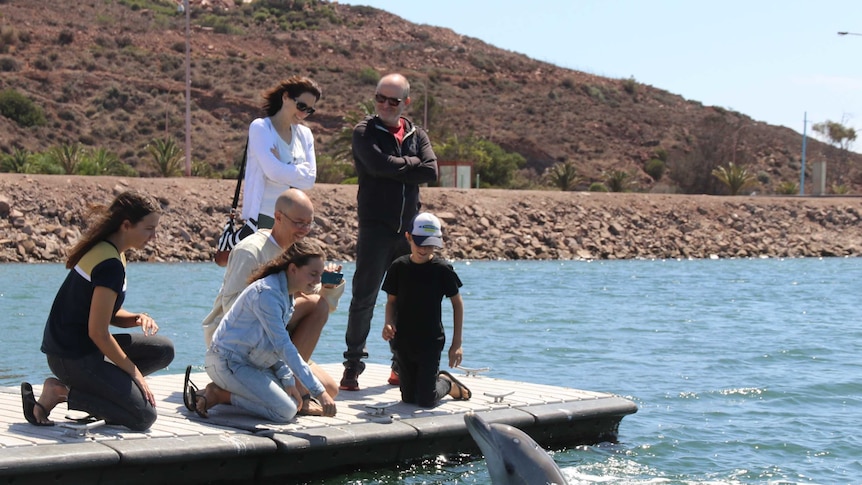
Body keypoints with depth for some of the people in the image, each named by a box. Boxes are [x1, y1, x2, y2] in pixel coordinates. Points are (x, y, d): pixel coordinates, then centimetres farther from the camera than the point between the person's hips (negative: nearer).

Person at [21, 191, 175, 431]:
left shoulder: (102, 249, 9)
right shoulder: (110, 265, -21)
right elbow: (98, 332, -21)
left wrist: (137, 319, -4)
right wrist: (135, 373, -11)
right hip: (72, 358, -10)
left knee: (164, 351, 9)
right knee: (144, 417, -11)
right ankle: (60, 392, -7)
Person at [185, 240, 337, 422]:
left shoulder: (287, 295, 9)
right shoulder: (266, 293, -22)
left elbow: (278, 345, 13)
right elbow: (283, 346, -27)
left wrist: (288, 381, -1)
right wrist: (319, 391, -29)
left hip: (249, 363, 10)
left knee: (293, 401, 7)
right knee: (285, 411, -16)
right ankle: (218, 395, -7)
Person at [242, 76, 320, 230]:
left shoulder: (305, 134, 10)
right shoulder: (260, 128, -6)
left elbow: (309, 179, 0)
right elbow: (274, 171, -18)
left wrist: (284, 170, -13)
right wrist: (299, 171, -4)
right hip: (263, 216, -6)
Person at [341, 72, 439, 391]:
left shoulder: (417, 136, 12)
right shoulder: (365, 132, 0)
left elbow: (431, 172, -6)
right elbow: (379, 164, -19)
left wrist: (395, 169, -10)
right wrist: (411, 164, -5)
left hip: (409, 230, 4)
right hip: (376, 229, -4)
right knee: (364, 298, -4)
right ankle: (352, 366, 2)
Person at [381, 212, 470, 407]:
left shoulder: (442, 270, -9)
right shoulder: (399, 267, -3)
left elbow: (457, 303, 0)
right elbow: (392, 300, 9)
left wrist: (456, 343, -3)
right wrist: (389, 323, -12)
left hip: (431, 342, -3)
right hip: (403, 341, 3)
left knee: (425, 401, -8)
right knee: (408, 398, 7)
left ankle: (448, 385, 24)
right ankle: (440, 379, 35)